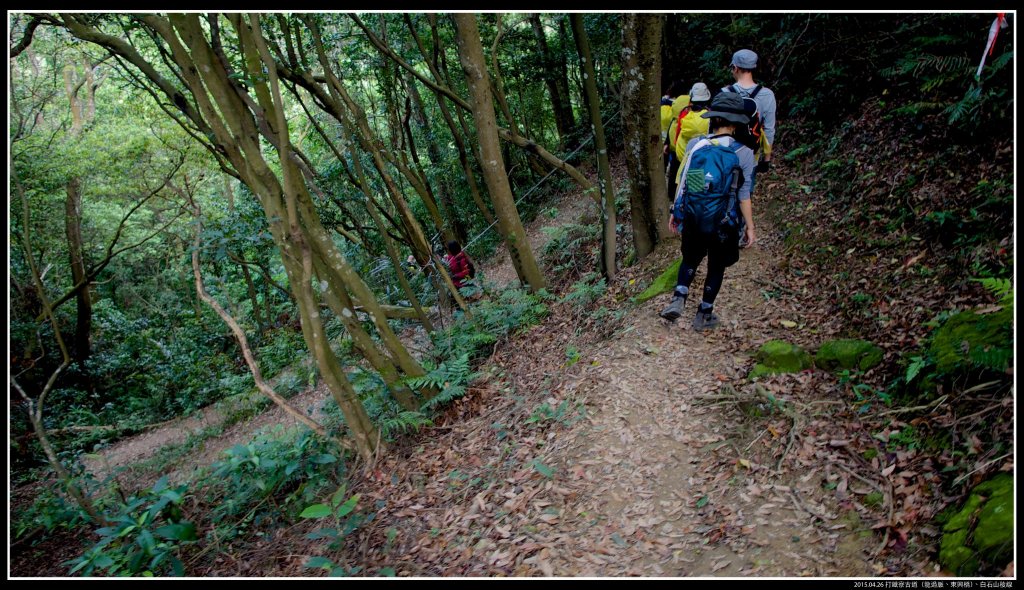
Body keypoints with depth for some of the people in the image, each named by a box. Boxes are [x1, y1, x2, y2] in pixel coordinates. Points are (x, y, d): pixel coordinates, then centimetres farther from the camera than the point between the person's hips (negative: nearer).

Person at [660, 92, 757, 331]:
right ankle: (703, 316, 27)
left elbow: (683, 181, 0)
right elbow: (743, 195, -10)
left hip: (692, 218, 2)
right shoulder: (743, 153, -12)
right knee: (716, 267, 17)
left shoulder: (695, 144, -6)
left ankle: (678, 300, 5)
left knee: (690, 258, 24)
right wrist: (750, 226, 1)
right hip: (723, 223, -2)